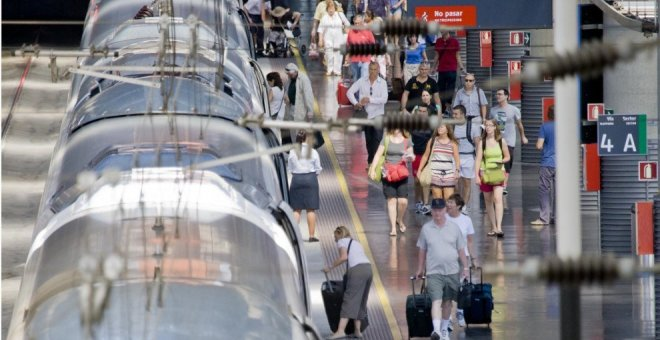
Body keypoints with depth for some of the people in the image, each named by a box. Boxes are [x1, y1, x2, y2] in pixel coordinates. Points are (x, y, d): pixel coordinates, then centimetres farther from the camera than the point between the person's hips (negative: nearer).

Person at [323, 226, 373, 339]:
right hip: (368, 269, 7)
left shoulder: (342, 241, 10)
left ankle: (341, 331, -19)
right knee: (361, 301, 12)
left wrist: (330, 267, 0)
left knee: (349, 300, -11)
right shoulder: (356, 243, 31)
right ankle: (357, 331, 10)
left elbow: (344, 257, -7)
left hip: (357, 270, -7)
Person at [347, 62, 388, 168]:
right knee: (368, 140, 11)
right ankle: (370, 162, 22)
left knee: (377, 138, -15)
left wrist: (370, 99, -20)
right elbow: (350, 92, 1)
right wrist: (355, 103, -13)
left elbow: (384, 99, -13)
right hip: (366, 114, 3)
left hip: (378, 114, -3)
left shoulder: (382, 82, -5)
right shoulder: (362, 81, 2)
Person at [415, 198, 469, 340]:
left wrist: (465, 267, 5)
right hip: (434, 271, -2)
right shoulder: (426, 228, 1)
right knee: (436, 301, -16)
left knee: (447, 301, 13)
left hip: (452, 271, 2)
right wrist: (420, 269, 11)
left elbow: (461, 249, 8)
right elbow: (422, 250, 9)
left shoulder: (454, 227, 2)